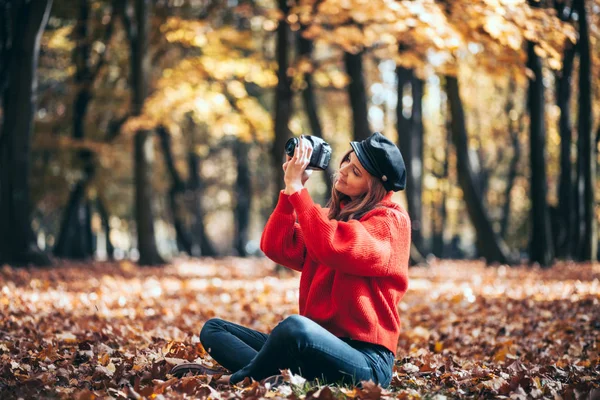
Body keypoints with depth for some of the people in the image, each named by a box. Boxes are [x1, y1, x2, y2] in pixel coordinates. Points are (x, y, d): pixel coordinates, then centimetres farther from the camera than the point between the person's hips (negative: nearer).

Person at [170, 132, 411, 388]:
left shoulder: (392, 221, -5)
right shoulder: (331, 215, 18)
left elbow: (330, 247, -23)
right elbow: (276, 248, 4)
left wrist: (297, 188, -16)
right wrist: (291, 187, -1)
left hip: (366, 361, -8)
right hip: (320, 345, 8)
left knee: (296, 326, -39)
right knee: (213, 328, 4)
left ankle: (234, 382, -14)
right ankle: (276, 377, -25)